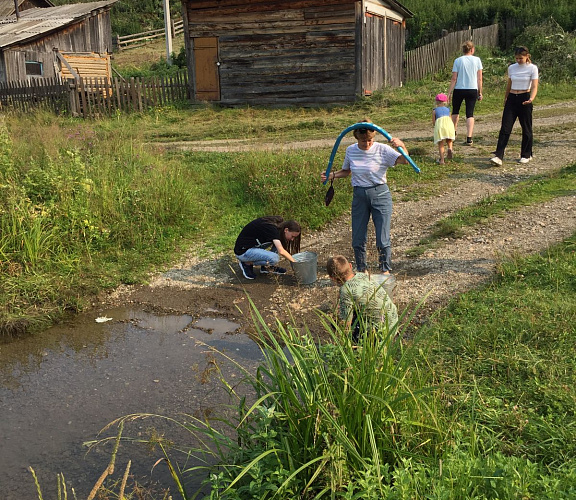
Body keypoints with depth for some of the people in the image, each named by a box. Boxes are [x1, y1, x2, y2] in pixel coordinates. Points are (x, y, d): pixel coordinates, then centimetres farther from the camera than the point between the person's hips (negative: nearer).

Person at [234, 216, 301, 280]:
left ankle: (265, 267, 6)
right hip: (243, 251, -9)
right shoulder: (271, 228, -26)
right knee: (274, 258, -27)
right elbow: (281, 251, -32)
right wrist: (294, 261, -22)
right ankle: (247, 263, -5)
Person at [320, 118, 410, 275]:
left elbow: (404, 160, -21)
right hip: (359, 196, 3)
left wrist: (402, 146, -40)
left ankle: (385, 270, 18)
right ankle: (362, 271, 28)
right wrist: (332, 175, 1)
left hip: (380, 194, -3)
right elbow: (346, 171, 19)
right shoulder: (351, 150, 2)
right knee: (358, 240, 7)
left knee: (383, 239, -3)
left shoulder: (382, 149, -10)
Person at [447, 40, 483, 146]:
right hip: (472, 90, 1)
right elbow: (479, 78, 1)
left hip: (459, 90, 0)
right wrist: (480, 92, 9)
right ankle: (469, 138, -8)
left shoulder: (458, 60, -2)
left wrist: (450, 92, 1)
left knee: (455, 111, 20)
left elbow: (454, 79, -5)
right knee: (470, 114, 1)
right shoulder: (477, 60, 1)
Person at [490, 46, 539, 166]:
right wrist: (505, 99, 21)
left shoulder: (532, 68, -4)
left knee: (526, 129, 6)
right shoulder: (511, 68, 8)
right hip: (512, 99, 3)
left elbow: (534, 86, -11)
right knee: (505, 128, -7)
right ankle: (498, 156, -13)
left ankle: (526, 155, 21)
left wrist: (531, 99, -28)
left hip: (524, 99, -3)